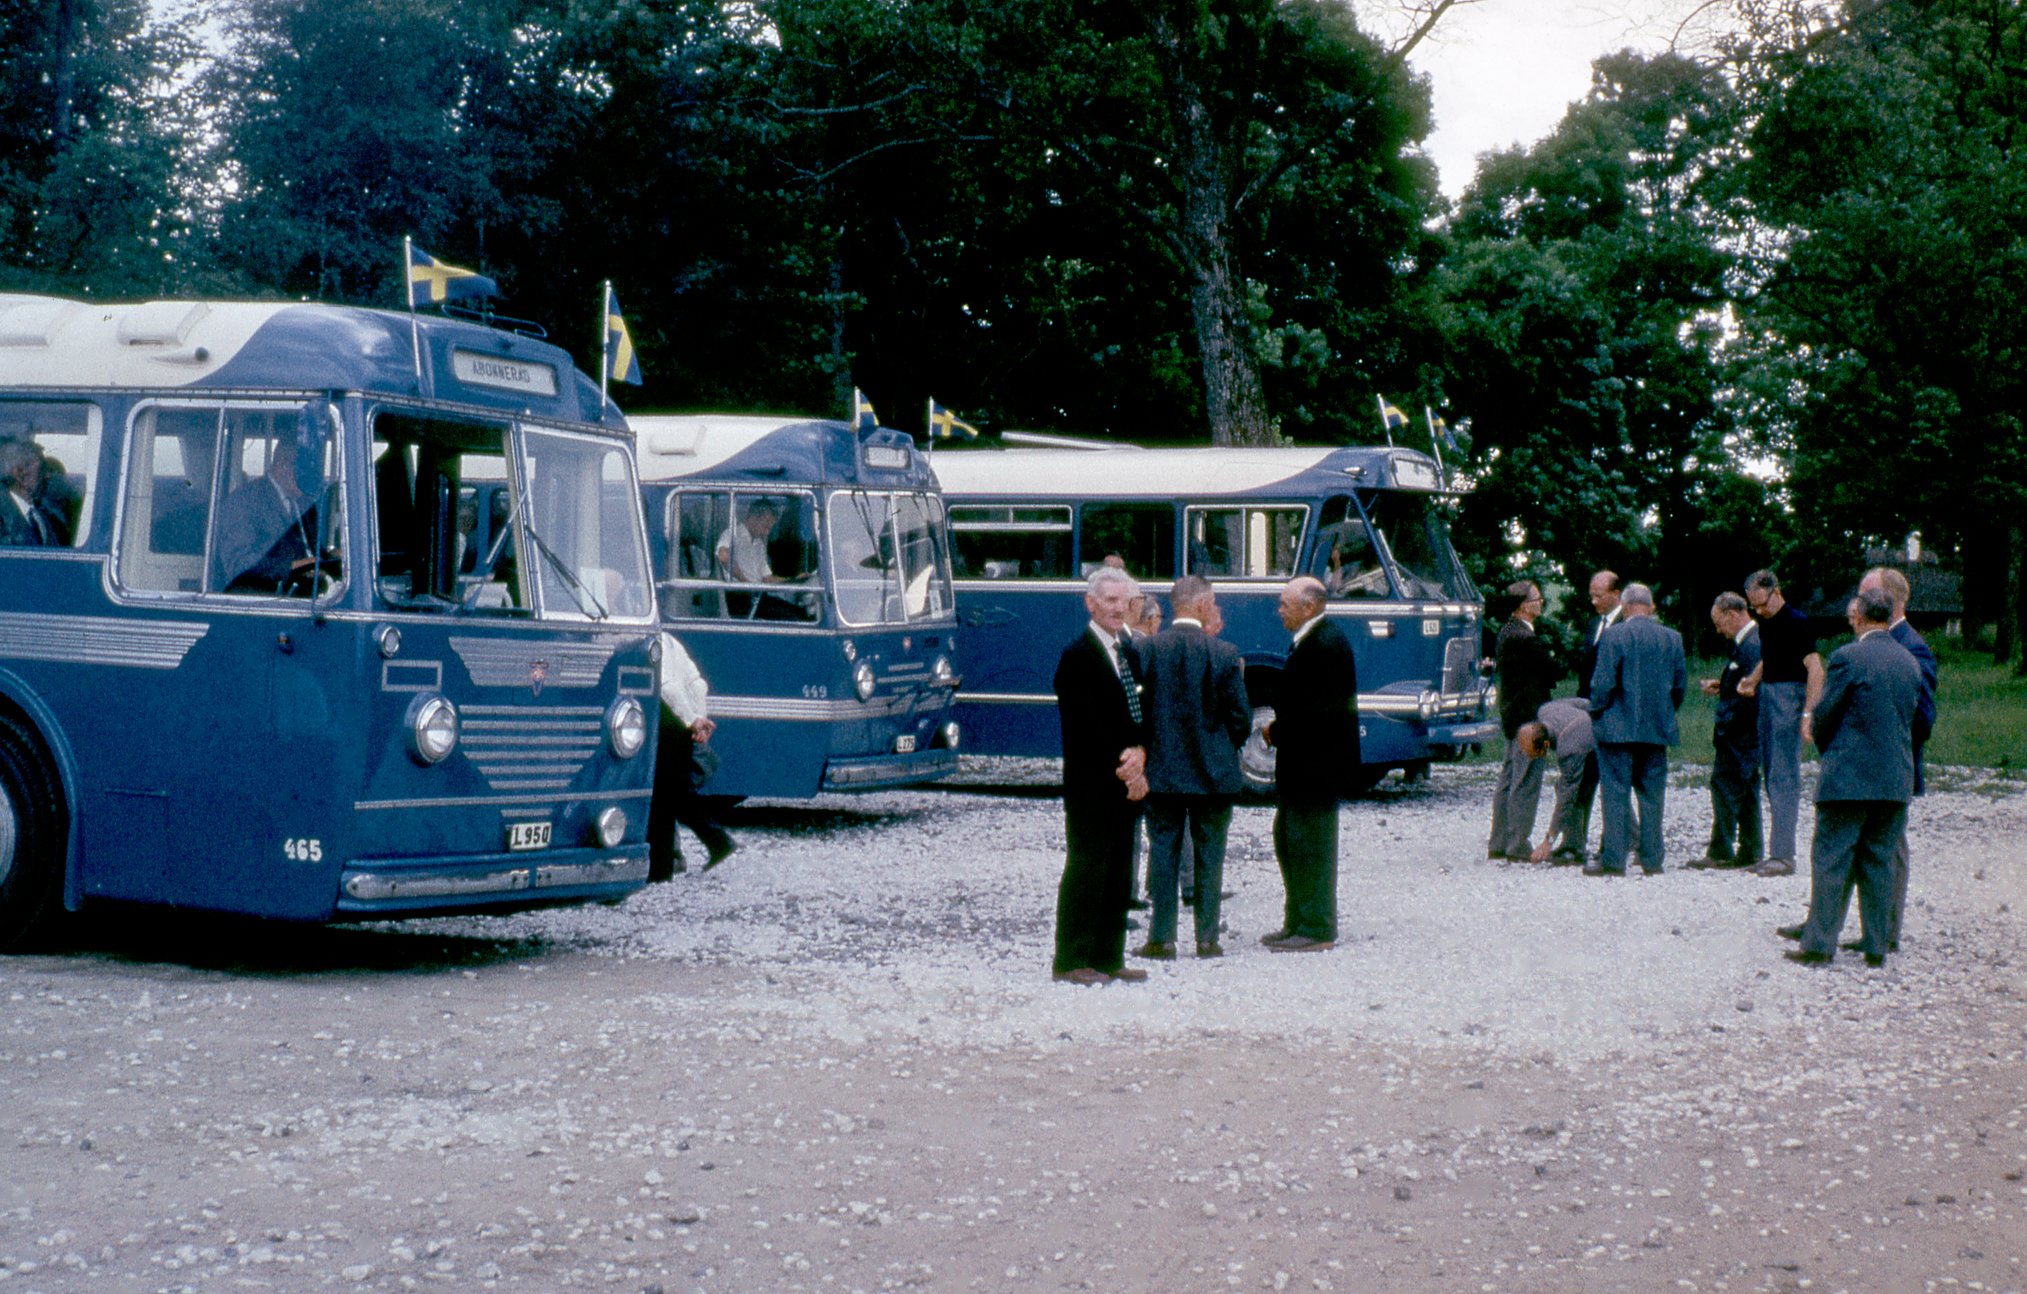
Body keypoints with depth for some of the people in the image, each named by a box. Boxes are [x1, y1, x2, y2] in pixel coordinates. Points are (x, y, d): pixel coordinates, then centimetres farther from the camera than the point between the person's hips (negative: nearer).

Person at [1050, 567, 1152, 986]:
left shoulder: (1130, 655, 16)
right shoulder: (1077, 656, -10)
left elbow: (1141, 715, 15)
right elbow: (1085, 726, -15)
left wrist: (1139, 753, -5)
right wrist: (1121, 769, -15)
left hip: (1126, 782, 8)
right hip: (1091, 783, -8)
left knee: (1119, 873, 9)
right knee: (1086, 869, -5)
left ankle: (1108, 958, 15)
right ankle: (1072, 960, 0)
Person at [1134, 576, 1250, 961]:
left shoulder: (1145, 648, -6)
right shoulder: (1225, 654, -9)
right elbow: (1241, 718, -6)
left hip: (1161, 770, 1)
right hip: (1213, 771, -1)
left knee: (1162, 851, 7)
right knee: (1209, 855, 8)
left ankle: (1161, 938, 6)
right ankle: (1208, 938, 9)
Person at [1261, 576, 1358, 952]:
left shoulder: (1326, 643, -18)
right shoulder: (1309, 640, 15)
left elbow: (1319, 708, -23)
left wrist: (1278, 732, -13)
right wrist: (1279, 729, 5)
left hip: (1316, 763, -11)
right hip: (1301, 763, 11)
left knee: (1310, 843, -6)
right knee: (1287, 839, 16)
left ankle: (1318, 931, 0)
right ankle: (1297, 923, 24)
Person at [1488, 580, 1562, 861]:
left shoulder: (1509, 632, 13)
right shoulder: (1523, 637, -19)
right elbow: (1555, 670, -15)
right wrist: (1559, 664, 6)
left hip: (1513, 715, 11)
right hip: (1528, 716, -11)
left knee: (1508, 780, 14)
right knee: (1526, 784, -6)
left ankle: (1498, 844, 19)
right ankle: (1518, 847, -3)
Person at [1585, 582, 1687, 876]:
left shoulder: (1613, 635, -9)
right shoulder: (1672, 638, 5)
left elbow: (1603, 682, -11)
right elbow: (1681, 685, 8)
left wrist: (1596, 714, 3)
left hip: (1618, 727, -4)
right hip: (1657, 729, 4)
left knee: (1615, 793, -1)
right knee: (1652, 793, 8)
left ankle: (1613, 859, -2)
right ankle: (1652, 858, 9)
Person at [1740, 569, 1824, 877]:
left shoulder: (1796, 623, -13)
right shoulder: (1766, 622, 13)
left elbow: (1815, 669, -18)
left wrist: (1808, 713, -25)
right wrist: (1752, 681, 7)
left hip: (1789, 695, -9)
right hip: (1767, 697, 9)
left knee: (1784, 777, -11)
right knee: (1771, 775, 10)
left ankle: (1783, 855, -11)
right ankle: (1778, 852, 14)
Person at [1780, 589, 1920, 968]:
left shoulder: (1848, 657, -11)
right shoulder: (1909, 661, 8)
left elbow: (1823, 715, -7)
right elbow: (1911, 717, 15)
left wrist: (1826, 752, 11)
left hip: (1848, 776, -6)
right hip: (1896, 778, 6)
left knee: (1830, 859, 0)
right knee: (1879, 860, 10)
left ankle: (1819, 943, 0)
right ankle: (1876, 945, 11)